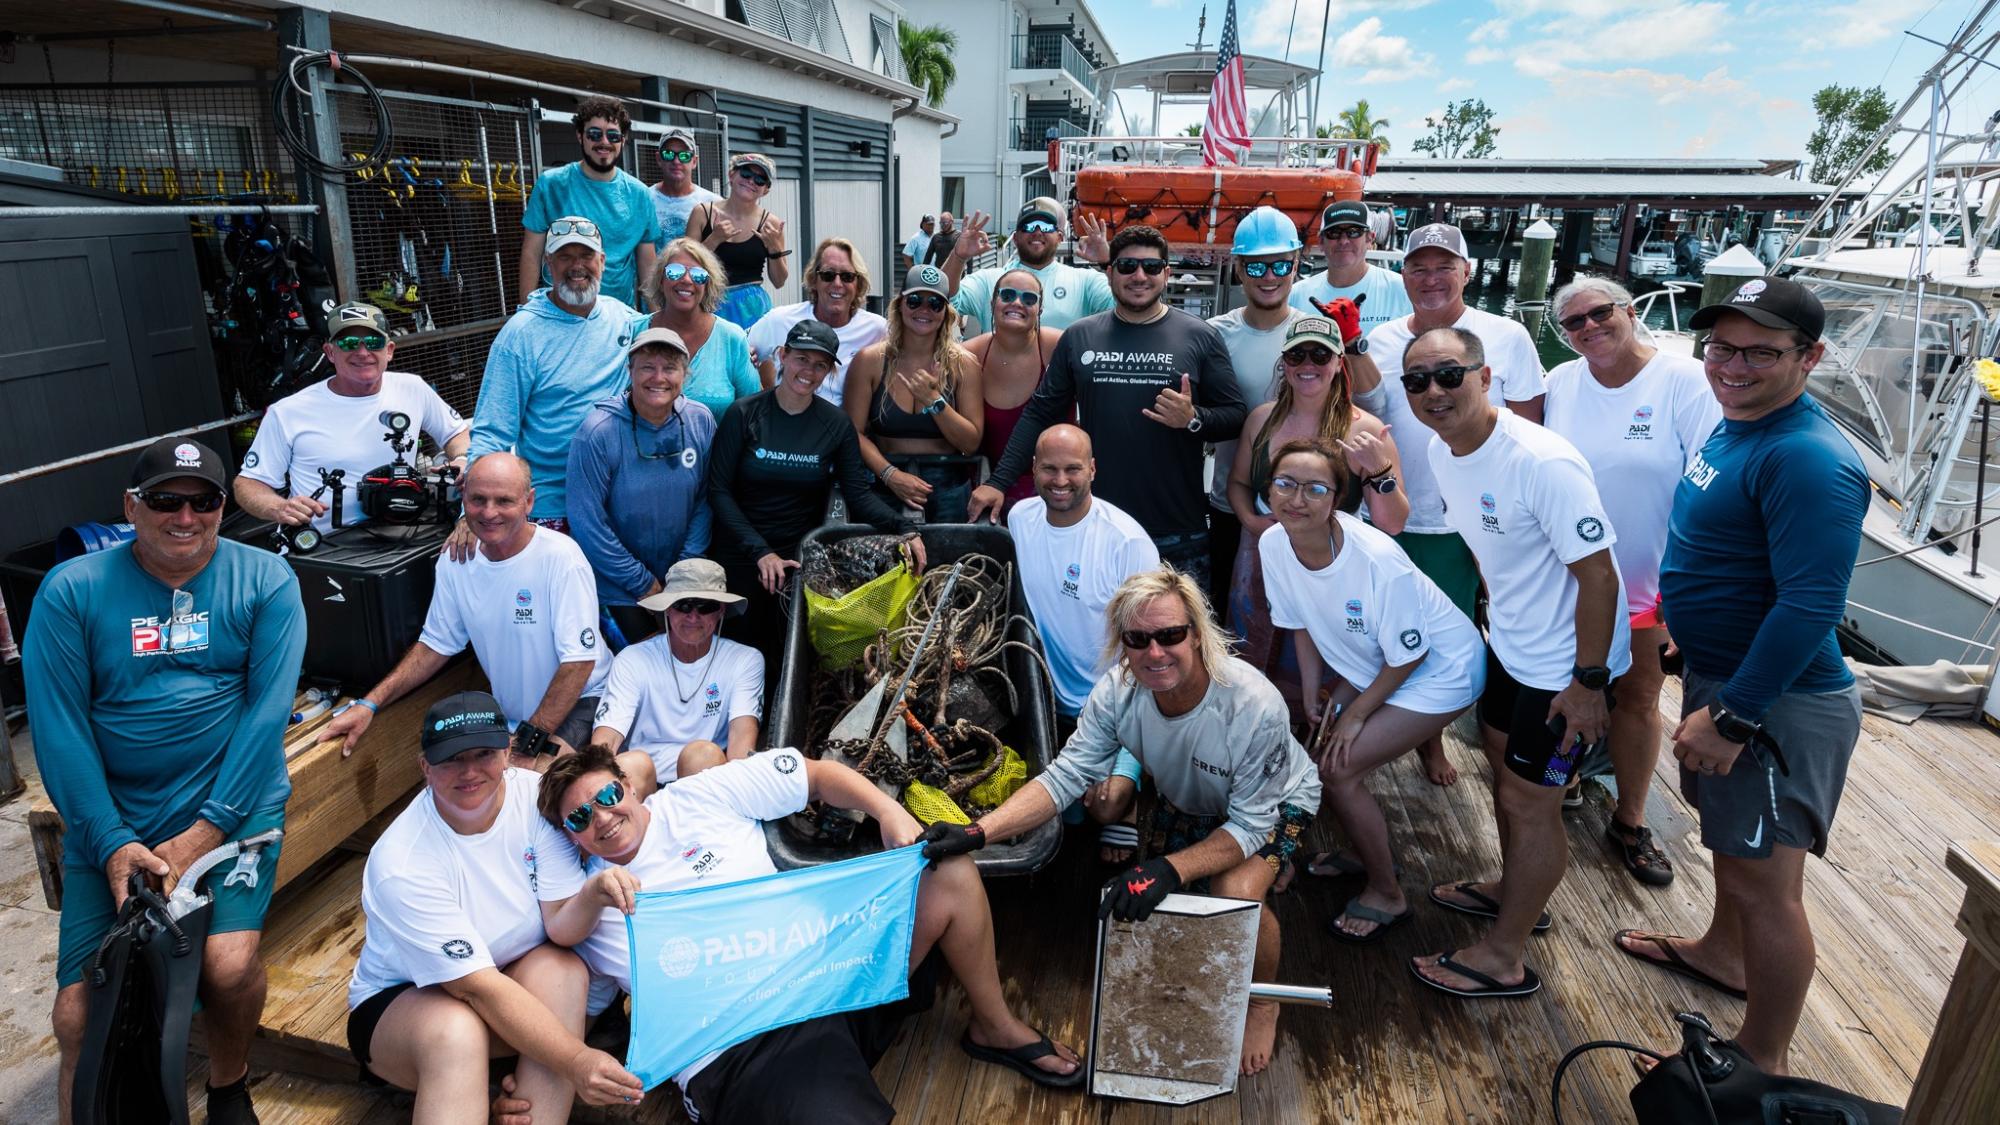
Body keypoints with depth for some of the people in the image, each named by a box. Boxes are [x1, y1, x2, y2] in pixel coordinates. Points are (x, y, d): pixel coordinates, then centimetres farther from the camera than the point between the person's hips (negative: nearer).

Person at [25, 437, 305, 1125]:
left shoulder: (265, 580, -1)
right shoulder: (72, 590, 2)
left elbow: (269, 708, -7)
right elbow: (58, 727, -3)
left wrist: (208, 829, -14)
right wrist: (112, 842, -12)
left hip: (233, 804, -1)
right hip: (112, 820, 2)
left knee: (228, 965, -19)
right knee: (80, 1015, -7)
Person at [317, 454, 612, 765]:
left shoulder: (560, 557, -19)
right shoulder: (455, 560, 0)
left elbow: (578, 661, -21)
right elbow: (436, 644, 10)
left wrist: (531, 743, -22)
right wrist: (369, 704, -2)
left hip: (578, 702, -5)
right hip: (507, 710, 5)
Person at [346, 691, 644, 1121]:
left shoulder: (535, 795, -17)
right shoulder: (401, 863, -26)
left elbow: (561, 922, -16)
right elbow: (477, 986, -27)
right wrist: (576, 1060, -34)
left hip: (515, 976, 4)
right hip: (402, 999, -4)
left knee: (563, 969, -29)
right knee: (456, 1032, -37)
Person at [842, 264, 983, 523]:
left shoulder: (963, 365, -1)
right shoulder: (870, 361, -2)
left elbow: (971, 443, -4)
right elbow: (854, 432, -5)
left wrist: (934, 400, -16)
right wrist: (891, 474, -17)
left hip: (948, 489, 1)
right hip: (884, 485, 0)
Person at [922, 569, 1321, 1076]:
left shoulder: (1255, 706, -40)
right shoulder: (1118, 691, -28)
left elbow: (1250, 824, -33)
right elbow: (1066, 774, -27)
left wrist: (1168, 870, -48)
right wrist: (977, 832, -39)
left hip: (1274, 803, -4)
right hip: (1186, 802, 4)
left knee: (1236, 893, -29)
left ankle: (1263, 1003, 3)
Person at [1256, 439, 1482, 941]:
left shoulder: (1377, 560, -35)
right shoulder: (1273, 544, -16)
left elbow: (1408, 655, -21)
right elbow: (1301, 623, 2)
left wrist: (1356, 713, -12)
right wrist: (1313, 695, 4)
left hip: (1439, 670, -7)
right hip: (1368, 667, 7)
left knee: (1337, 770, -12)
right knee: (1323, 756, 5)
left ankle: (1387, 895, 11)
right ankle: (1365, 851, 35)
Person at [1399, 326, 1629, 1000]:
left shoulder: (1543, 463, -30)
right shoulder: (1441, 454, -4)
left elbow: (1599, 574, -25)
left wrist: (1589, 681, -22)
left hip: (1566, 664, -8)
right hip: (1510, 643, 8)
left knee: (1529, 801, 4)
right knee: (1502, 768, 24)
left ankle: (1503, 957, 22)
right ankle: (1515, 890, 49)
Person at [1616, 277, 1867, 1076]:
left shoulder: (1808, 460, -25)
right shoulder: (1733, 425, 5)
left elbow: (1812, 605, -29)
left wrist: (1732, 716, -25)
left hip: (1776, 704, -9)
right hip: (1719, 674, 10)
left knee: (1765, 884, 4)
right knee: (1729, 834, 28)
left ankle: (1763, 1064, 21)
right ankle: (1724, 953, 51)